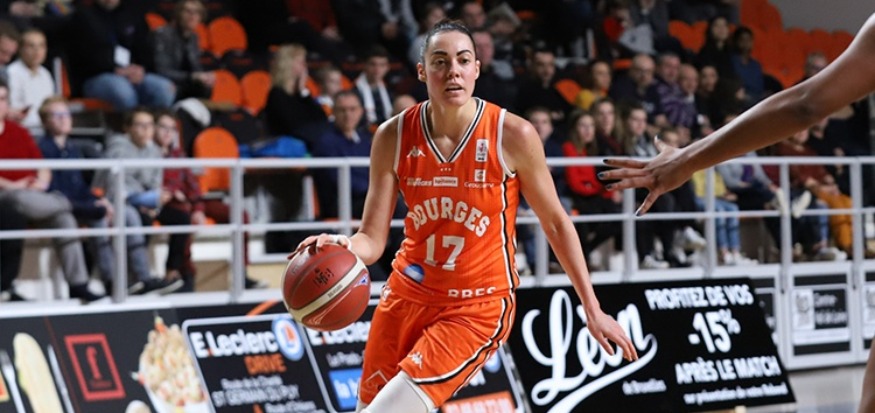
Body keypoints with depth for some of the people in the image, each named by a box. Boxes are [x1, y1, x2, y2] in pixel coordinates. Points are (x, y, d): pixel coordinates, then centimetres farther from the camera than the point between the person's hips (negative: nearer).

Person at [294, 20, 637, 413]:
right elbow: (372, 239, -7)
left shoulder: (513, 135, -15)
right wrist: (339, 248, -31)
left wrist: (592, 308, 0)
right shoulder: (393, 137, -8)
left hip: (479, 308, -4)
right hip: (408, 293, 4)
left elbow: (555, 222, -2)